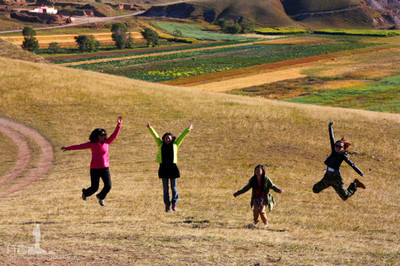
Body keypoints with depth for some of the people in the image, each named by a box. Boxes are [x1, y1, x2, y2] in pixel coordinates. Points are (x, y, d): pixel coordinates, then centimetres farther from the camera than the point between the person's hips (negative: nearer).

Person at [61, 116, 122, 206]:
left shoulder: (106, 142, 3)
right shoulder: (92, 144, -4)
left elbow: (114, 135, 1)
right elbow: (80, 146, -2)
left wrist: (118, 125, -9)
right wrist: (68, 148, -2)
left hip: (105, 168, 3)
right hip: (95, 168, -3)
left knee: (108, 186, -5)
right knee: (94, 188, 1)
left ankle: (101, 197, 27)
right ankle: (85, 192, 37)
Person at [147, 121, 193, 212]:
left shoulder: (175, 144, 10)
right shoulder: (161, 144, 12)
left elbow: (182, 136, 14)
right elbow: (155, 135, 15)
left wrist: (188, 129, 16)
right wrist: (149, 128, 18)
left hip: (172, 167, -1)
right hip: (163, 168, 1)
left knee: (174, 187, 5)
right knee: (165, 188, 5)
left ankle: (174, 203, 20)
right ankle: (167, 204, 12)